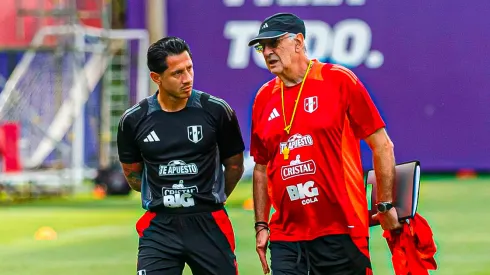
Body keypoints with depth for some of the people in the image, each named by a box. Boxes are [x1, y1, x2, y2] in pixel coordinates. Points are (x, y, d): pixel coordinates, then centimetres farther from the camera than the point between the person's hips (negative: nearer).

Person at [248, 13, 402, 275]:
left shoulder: (339, 81, -4)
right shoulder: (264, 97, 10)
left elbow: (382, 145, -2)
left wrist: (385, 206, -2)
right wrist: (261, 225, 13)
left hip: (341, 231, -4)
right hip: (286, 237, 4)